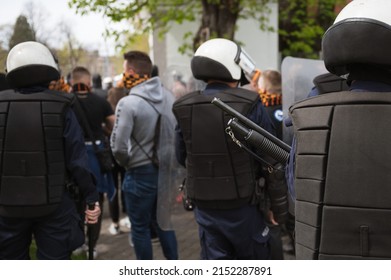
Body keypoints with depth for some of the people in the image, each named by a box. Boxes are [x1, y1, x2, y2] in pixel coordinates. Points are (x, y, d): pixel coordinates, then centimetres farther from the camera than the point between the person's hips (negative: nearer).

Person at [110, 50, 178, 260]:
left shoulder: (128, 103, -19)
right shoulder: (168, 96, 0)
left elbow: (119, 146, -20)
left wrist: (127, 163, -1)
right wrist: (167, 158, 12)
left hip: (141, 173, -6)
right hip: (165, 169, 6)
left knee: (140, 228, 10)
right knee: (163, 222, 21)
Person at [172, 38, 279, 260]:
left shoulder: (184, 109, -4)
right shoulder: (250, 105, -15)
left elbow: (182, 158, 6)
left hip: (205, 206, 4)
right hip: (242, 206, -3)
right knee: (256, 259, 17)